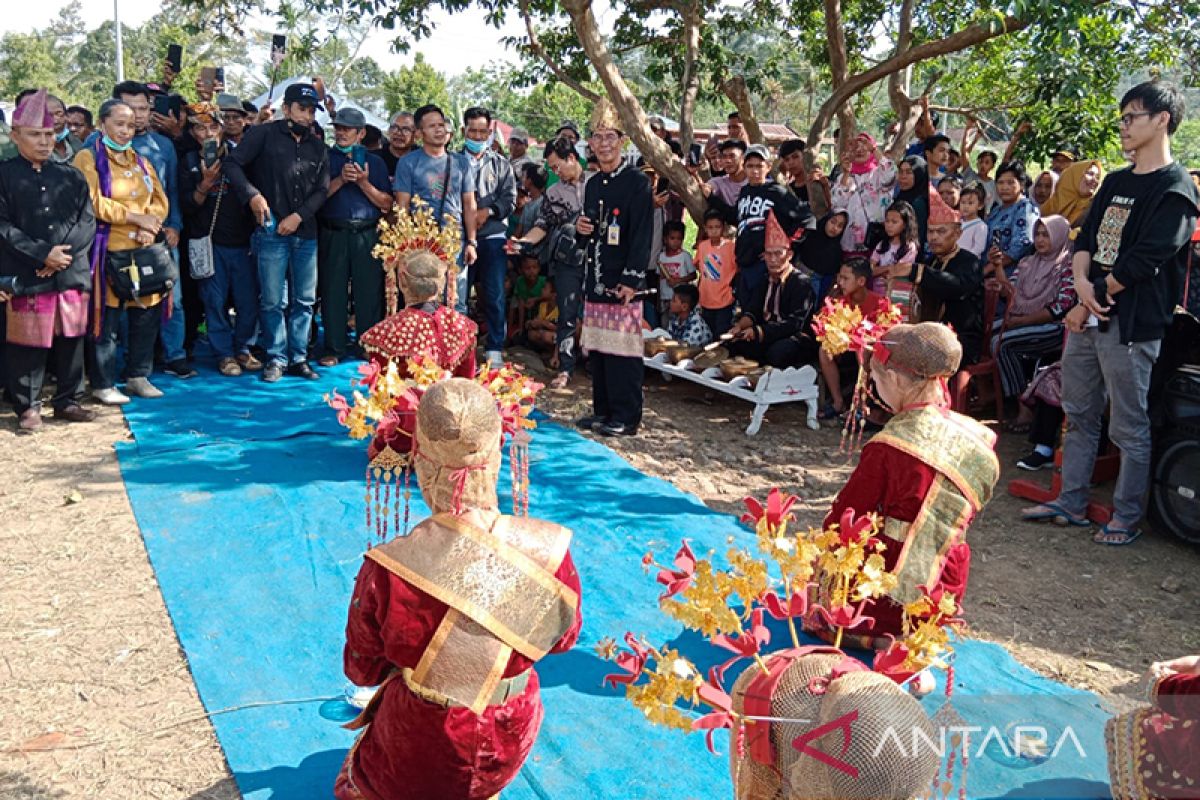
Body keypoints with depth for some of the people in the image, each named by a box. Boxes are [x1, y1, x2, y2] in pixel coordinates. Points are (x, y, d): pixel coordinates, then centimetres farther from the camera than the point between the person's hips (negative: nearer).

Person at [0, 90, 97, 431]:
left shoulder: (70, 176, 10)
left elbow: (87, 221, 4)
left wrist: (63, 253, -10)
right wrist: (43, 254, -14)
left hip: (72, 273, 3)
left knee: (71, 339, 9)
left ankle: (68, 400, 22)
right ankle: (28, 407, 11)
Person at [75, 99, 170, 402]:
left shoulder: (141, 161, 19)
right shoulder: (88, 158, 0)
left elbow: (160, 201, 12)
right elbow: (93, 203, -12)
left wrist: (149, 226, -8)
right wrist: (136, 217, -13)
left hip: (145, 250, 6)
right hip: (110, 251, -6)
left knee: (146, 317, 7)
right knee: (107, 319, -4)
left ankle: (138, 376, 20)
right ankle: (103, 384, 6)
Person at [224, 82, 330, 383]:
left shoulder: (318, 148, 14)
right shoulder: (264, 135, 0)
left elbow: (322, 190, 9)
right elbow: (233, 164, -4)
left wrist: (299, 215, -5)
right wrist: (252, 195, -16)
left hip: (306, 233, 5)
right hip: (272, 232, -4)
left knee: (304, 300, 8)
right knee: (272, 300, -1)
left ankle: (298, 358, 17)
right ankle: (276, 358, 10)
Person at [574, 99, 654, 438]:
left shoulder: (637, 181, -5)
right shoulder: (593, 184, 17)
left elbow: (643, 233, -11)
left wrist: (632, 279, -17)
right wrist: (582, 229, 3)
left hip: (622, 280, -7)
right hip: (595, 277, 7)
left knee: (622, 350, -6)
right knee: (597, 347, 10)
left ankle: (625, 418, 1)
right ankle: (603, 410, 20)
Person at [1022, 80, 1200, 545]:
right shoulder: (1116, 182, 16)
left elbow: (1142, 262, -18)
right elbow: (1086, 238, 11)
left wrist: (1091, 300, -12)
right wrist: (1082, 281, -8)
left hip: (1131, 325, -8)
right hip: (1088, 317, 8)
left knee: (1129, 429, 1)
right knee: (1079, 415, 15)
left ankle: (1126, 519, 12)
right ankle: (1071, 503, 26)